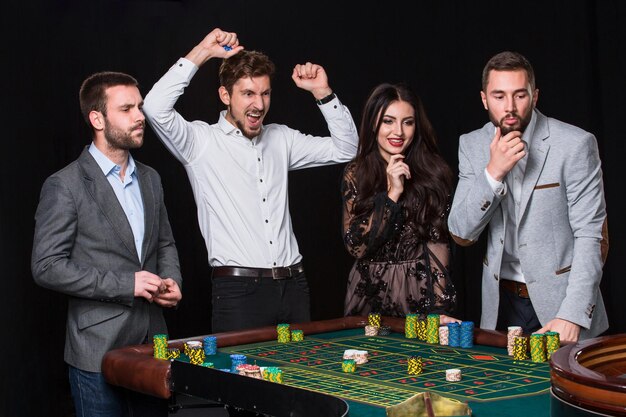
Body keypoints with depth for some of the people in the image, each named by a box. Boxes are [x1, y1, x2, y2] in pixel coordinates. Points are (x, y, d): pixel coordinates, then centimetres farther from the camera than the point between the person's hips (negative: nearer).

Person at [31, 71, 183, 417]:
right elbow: (46, 267, -13)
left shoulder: (150, 179, 11)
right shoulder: (64, 186, -9)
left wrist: (172, 281, 0)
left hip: (153, 341, 6)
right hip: (98, 350, -6)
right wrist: (125, 284, -17)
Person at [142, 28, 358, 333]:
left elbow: (345, 149, 17)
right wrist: (201, 53, -12)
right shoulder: (201, 141, -2)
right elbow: (155, 108, -18)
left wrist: (323, 93, 6)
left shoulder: (280, 139, 14)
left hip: (293, 286, 5)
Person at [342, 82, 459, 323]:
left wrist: (439, 309, -16)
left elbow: (438, 246, -7)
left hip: (421, 293, -1)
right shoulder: (355, 174, -1)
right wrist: (392, 193, -17)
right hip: (371, 294, 1)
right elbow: (356, 246, -10)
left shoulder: (434, 174, -4)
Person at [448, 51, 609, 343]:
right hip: (502, 305, 3)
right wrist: (493, 172, -19)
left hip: (559, 300, -3)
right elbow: (461, 235, -5)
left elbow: (592, 237, -13)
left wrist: (573, 316, -23)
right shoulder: (472, 145, 0)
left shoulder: (576, 144, -11)